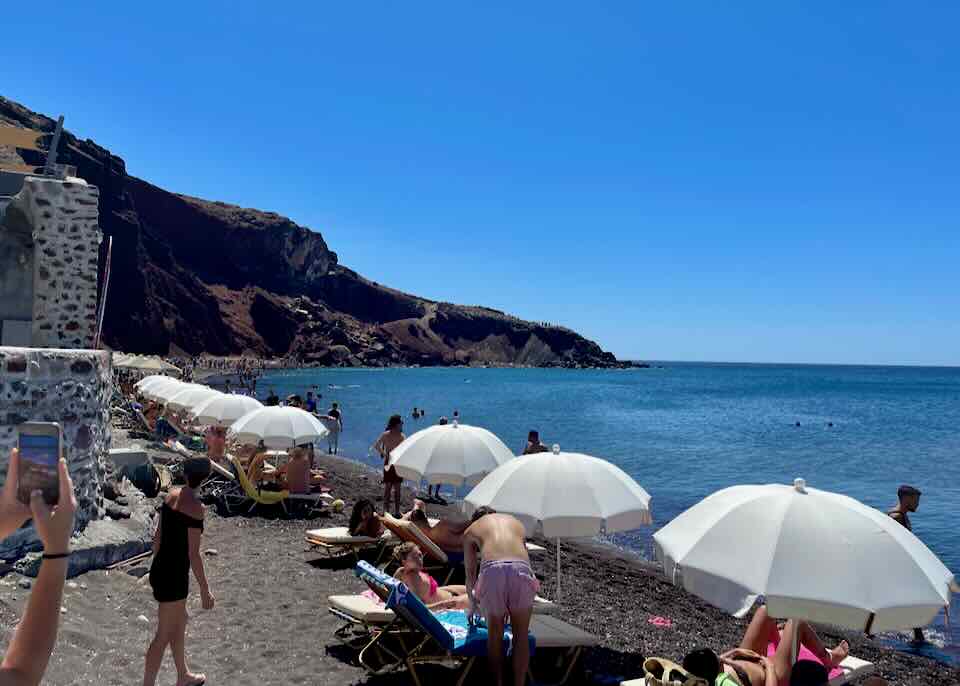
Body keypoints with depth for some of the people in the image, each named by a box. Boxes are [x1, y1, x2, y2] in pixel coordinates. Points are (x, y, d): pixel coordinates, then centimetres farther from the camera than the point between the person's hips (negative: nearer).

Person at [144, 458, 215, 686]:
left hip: (159, 570, 9)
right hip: (174, 577, -9)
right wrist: (205, 590, -12)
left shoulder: (172, 495, 1)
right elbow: (193, 554, -20)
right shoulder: (195, 507, -23)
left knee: (180, 621, 25)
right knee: (164, 636, 6)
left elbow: (158, 535, 10)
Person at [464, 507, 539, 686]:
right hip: (520, 568, 1)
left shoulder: (470, 530, 31)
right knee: (521, 635, 15)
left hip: (492, 569, -1)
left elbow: (470, 574, 34)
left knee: (494, 633, 18)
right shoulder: (516, 522, 37)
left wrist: (472, 604, 50)